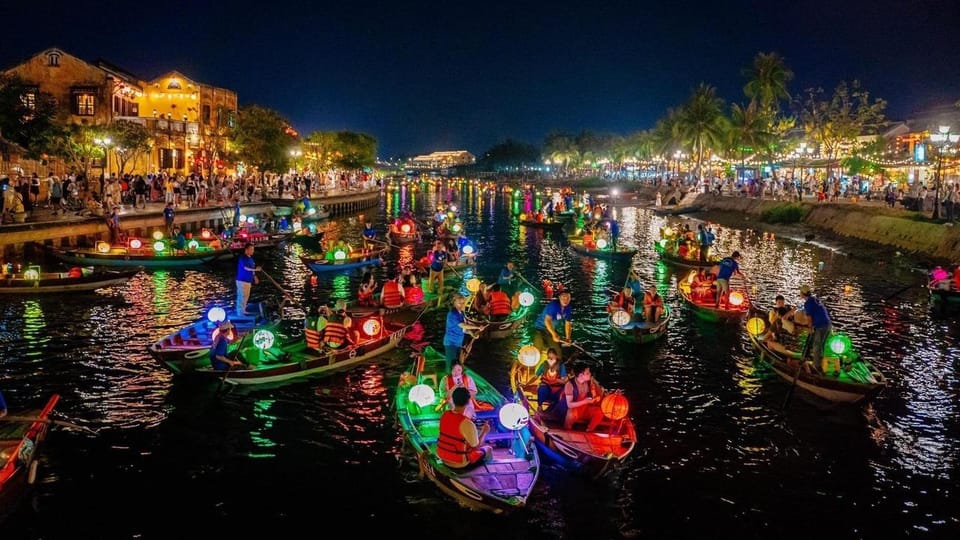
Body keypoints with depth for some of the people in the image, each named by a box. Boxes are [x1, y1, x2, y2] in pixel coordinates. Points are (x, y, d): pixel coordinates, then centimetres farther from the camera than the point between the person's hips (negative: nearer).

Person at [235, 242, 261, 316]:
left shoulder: (250, 258, 13)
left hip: (248, 281, 9)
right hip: (242, 280, -9)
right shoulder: (243, 258, -15)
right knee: (242, 297, -7)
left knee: (246, 296, 16)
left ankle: (243, 311, 26)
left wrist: (255, 277, 14)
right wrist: (255, 269, -37)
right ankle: (240, 313, -4)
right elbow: (246, 268, -27)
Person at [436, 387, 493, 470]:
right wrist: (484, 431, -1)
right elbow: (476, 446, -17)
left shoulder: (444, 415, -8)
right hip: (459, 464, -6)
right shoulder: (467, 423, -29)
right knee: (488, 449, 16)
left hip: (443, 458, 6)